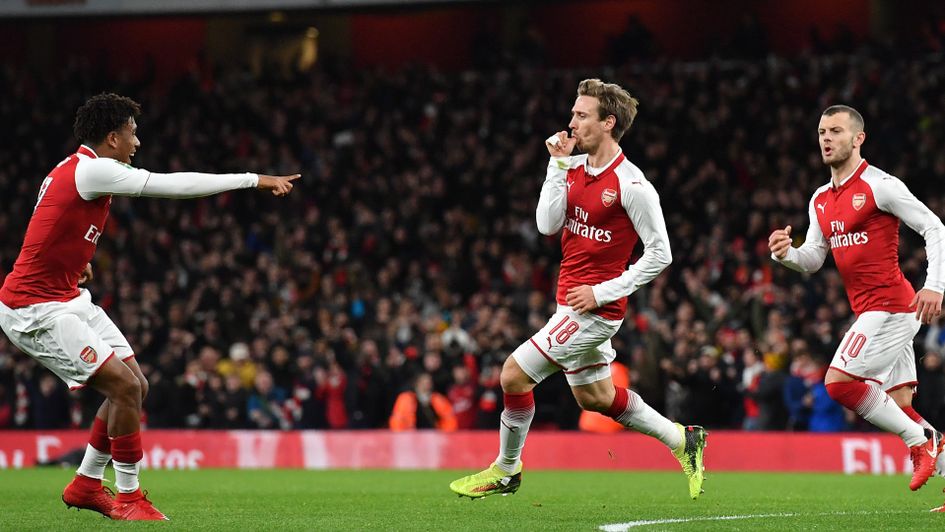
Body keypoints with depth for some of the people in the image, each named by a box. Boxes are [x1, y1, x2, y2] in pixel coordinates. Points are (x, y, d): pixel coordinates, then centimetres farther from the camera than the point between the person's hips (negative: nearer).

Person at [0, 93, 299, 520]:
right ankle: (128, 498, -5)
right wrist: (253, 180, -16)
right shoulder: (91, 170, -20)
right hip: (35, 308, -10)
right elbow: (178, 185, -21)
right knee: (125, 386, -16)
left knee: (134, 385, 8)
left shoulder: (76, 168, 10)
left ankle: (86, 485, 19)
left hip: (67, 298, 10)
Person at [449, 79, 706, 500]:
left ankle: (506, 471, 10)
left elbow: (659, 253, -14)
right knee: (594, 397, 18)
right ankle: (681, 439, 32)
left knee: (514, 373, -8)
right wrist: (558, 164, -9)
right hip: (572, 301, 9)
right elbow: (547, 225, -3)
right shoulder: (574, 166, 5)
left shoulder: (631, 185, -17)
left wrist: (602, 292, -16)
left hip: (594, 308, -9)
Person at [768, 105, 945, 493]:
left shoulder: (879, 185, -10)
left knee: (839, 382, -15)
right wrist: (786, 254, -4)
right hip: (868, 311, 8)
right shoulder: (821, 199, 15)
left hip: (888, 306, -8)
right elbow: (813, 259, 19)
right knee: (900, 403, 5)